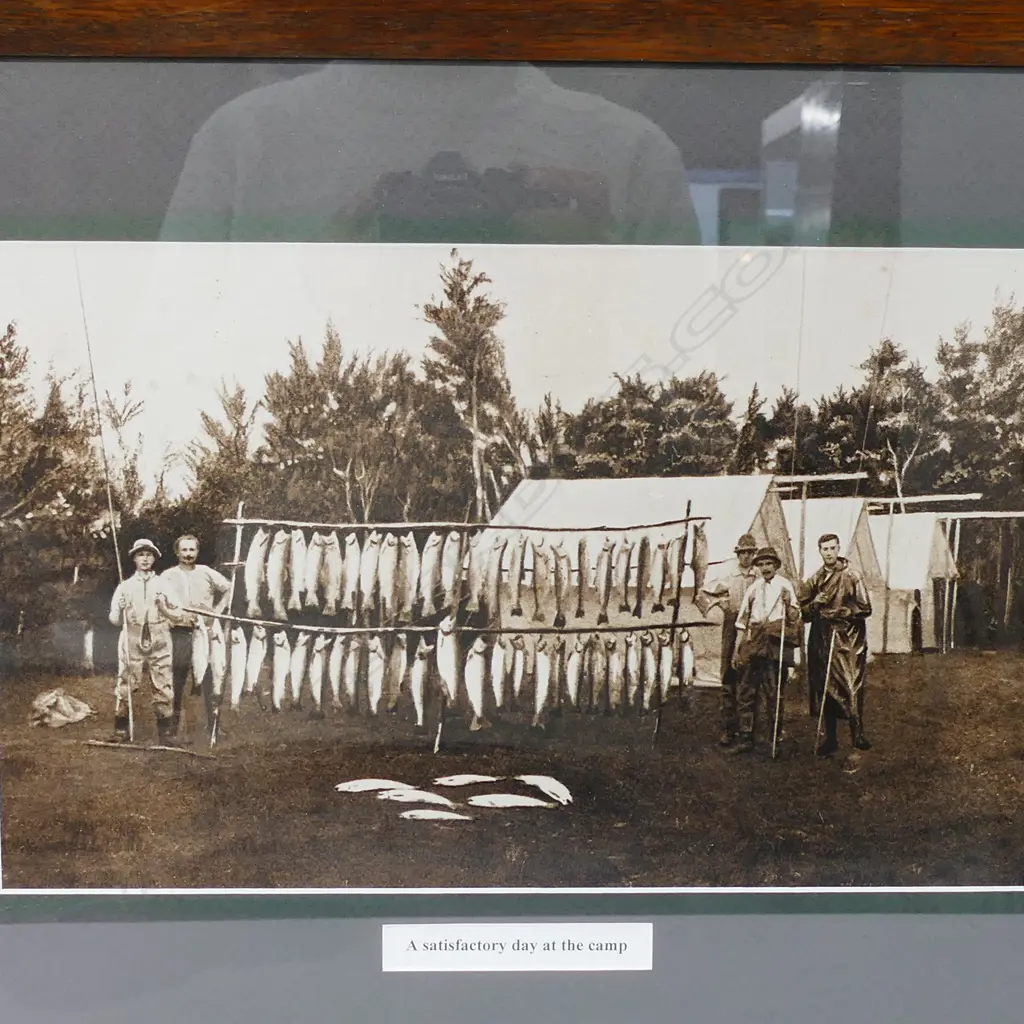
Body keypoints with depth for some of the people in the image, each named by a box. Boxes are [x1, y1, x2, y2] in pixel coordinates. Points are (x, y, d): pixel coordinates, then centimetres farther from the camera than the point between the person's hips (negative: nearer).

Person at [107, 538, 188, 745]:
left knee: (164, 688, 0)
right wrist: (120, 609, -15)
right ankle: (120, 731, 9)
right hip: (132, 644, 0)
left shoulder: (163, 585, 7)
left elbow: (180, 616, 6)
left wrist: (165, 609, -12)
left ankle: (166, 732, 9)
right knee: (124, 687, -3)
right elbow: (114, 620, 5)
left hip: (159, 644, 0)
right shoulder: (125, 586, 7)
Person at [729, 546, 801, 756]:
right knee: (746, 693, 4)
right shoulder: (753, 589, 14)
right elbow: (742, 621, 16)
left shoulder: (785, 586, 2)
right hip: (753, 644, 4)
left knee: (774, 694, -1)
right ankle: (746, 739, 11)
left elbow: (794, 617, -1)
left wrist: (788, 603, -21)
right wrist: (737, 649, 14)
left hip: (773, 643, -4)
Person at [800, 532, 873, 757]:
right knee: (825, 688, 5)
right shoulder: (814, 580, 12)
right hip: (821, 641, 4)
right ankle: (830, 737, 14)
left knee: (851, 686, -11)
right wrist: (814, 604, -7)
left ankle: (857, 732, 1)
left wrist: (840, 612, -14)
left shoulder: (851, 576, -2)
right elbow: (804, 613, 13)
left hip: (848, 641, -4)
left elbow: (865, 608, -5)